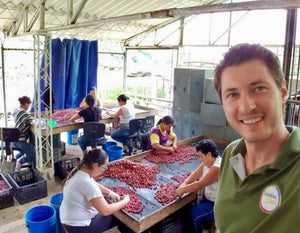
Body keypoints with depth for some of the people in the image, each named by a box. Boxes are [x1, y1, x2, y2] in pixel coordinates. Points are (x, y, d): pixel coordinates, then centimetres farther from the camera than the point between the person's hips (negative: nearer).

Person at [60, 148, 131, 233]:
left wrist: (110, 192, 1)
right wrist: (124, 201, -14)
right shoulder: (87, 183, -32)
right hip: (78, 226, -8)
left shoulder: (79, 171, -6)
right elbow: (105, 211, -28)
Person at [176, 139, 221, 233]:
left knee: (194, 214, -15)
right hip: (208, 198, 8)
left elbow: (199, 185, -30)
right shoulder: (207, 162, -3)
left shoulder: (217, 168, -31)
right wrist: (184, 184, -11)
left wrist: (182, 190, -19)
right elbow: (196, 174, 4)